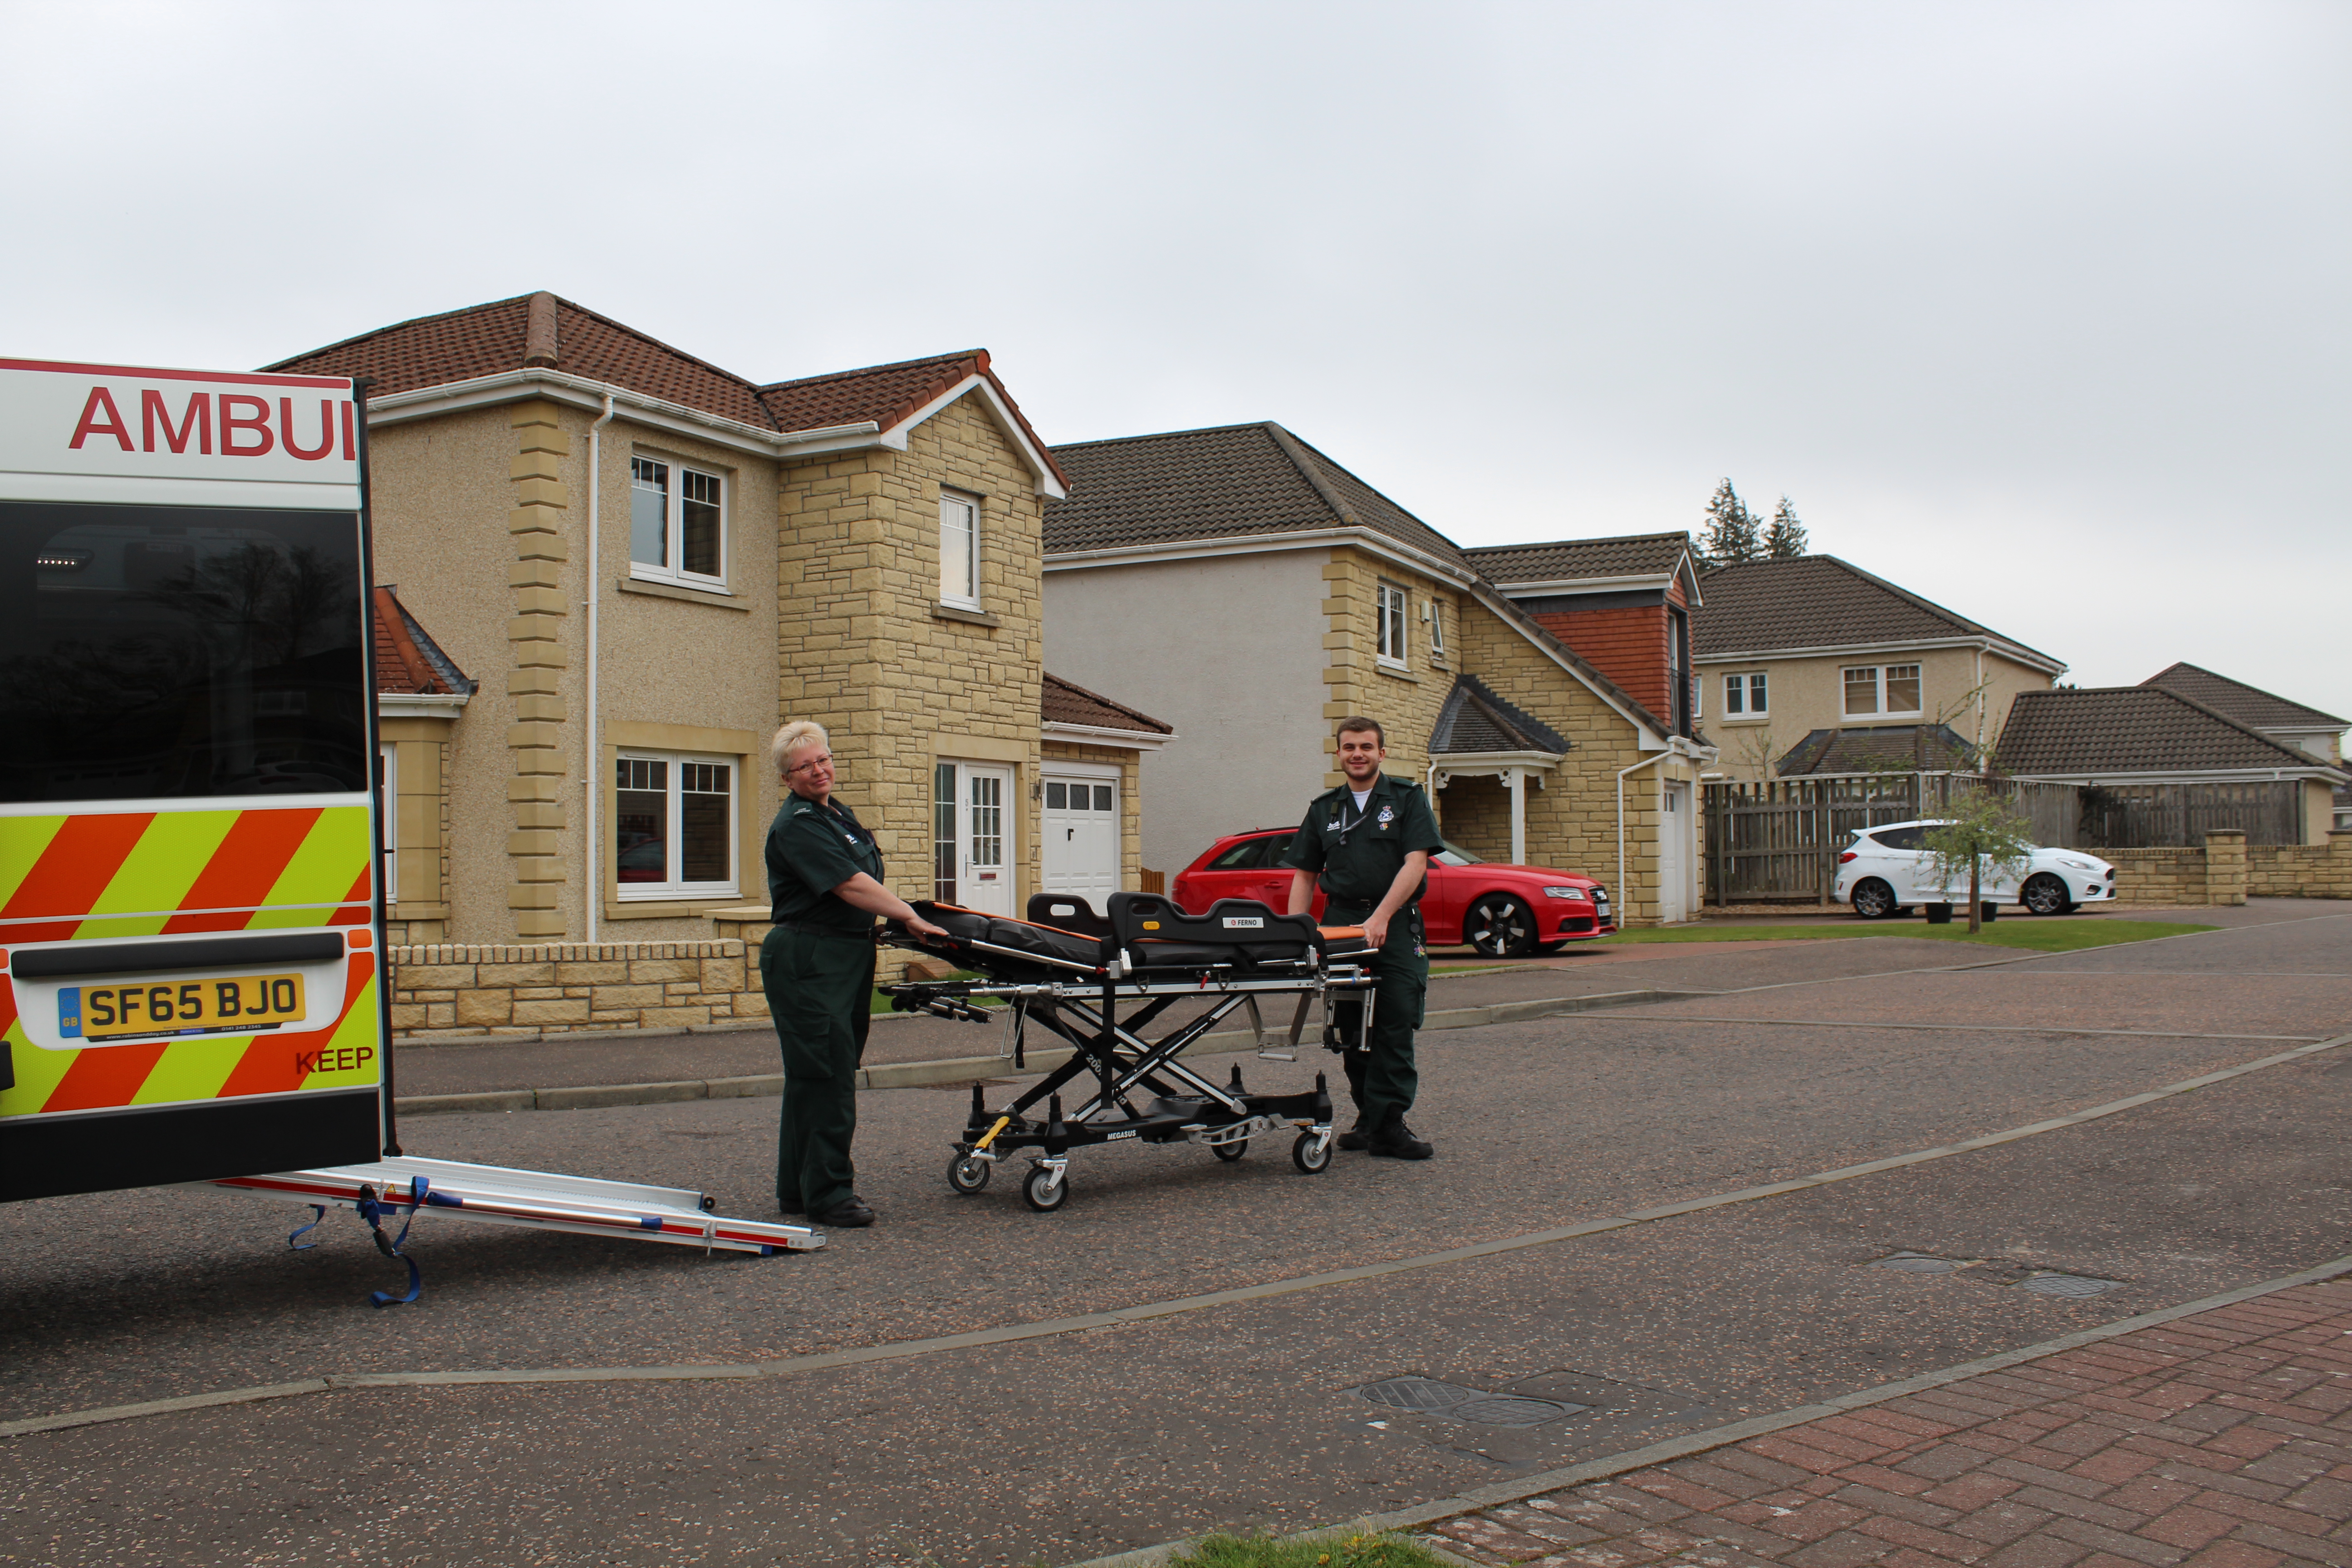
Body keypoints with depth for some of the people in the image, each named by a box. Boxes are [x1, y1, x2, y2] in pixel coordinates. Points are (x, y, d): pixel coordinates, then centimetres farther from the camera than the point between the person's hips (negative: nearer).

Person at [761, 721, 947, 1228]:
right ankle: (826, 1195, -2)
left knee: (816, 1074, 13)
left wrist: (897, 916, 19)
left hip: (848, 956, 9)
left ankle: (798, 1188, 21)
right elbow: (850, 886, -21)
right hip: (808, 961, -9)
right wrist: (911, 916, -19)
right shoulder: (795, 825, -14)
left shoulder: (838, 813, 16)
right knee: (826, 1074, -8)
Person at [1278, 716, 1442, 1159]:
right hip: (1340, 921, 4)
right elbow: (1304, 876, 15)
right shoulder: (1324, 808, 15)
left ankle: (1387, 1125, -7)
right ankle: (1369, 1118, 16)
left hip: (1396, 926, -4)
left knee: (1394, 1026, -8)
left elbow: (1415, 864, -8)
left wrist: (1380, 918, -19)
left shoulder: (1407, 799, 4)